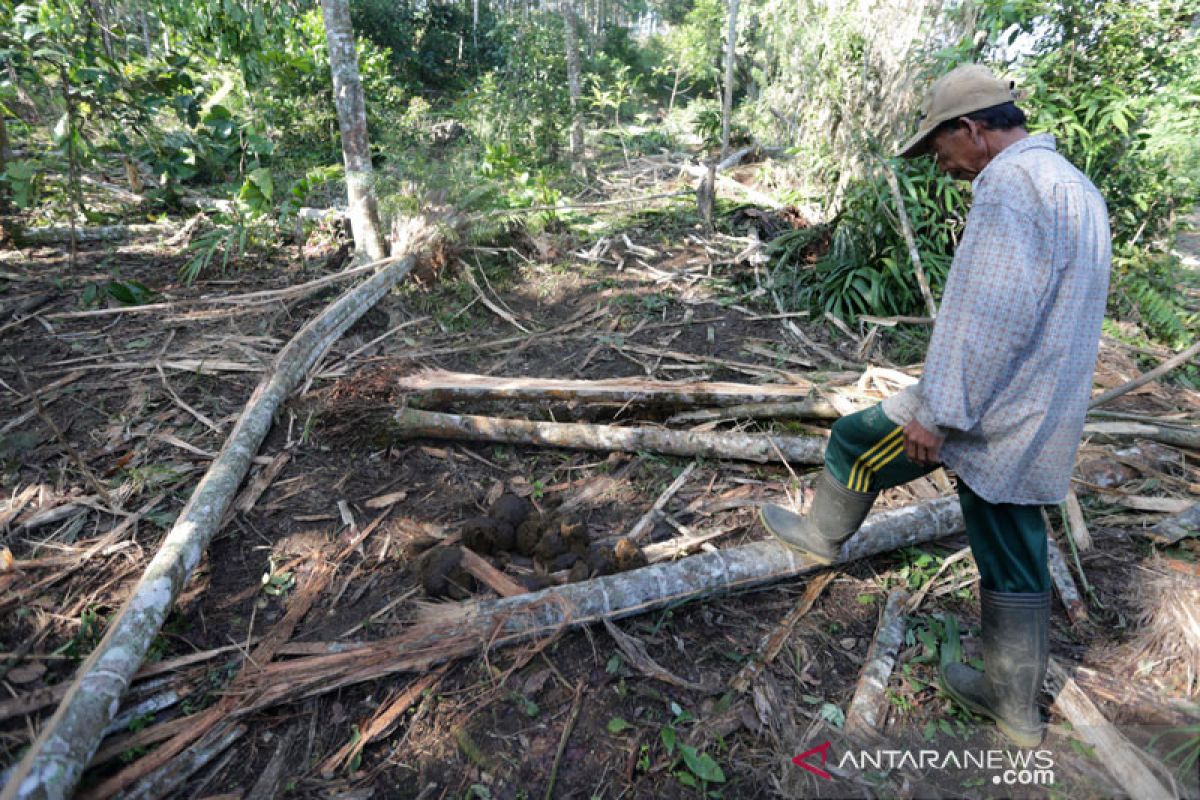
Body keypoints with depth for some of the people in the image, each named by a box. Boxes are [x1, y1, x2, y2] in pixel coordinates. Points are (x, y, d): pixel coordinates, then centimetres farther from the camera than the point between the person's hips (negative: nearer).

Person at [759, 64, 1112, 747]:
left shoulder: (1011, 182, -16)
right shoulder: (1078, 187, 17)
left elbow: (992, 317, -25)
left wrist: (937, 413, -20)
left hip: (988, 412, -10)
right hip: (1039, 426, 10)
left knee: (856, 440, 10)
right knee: (1015, 562, 17)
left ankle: (824, 533, 35)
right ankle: (1016, 707, 31)